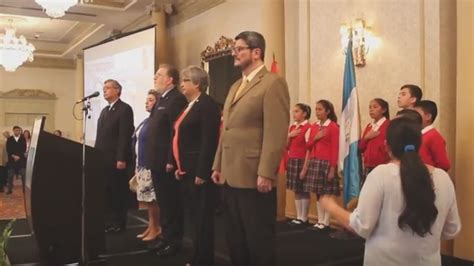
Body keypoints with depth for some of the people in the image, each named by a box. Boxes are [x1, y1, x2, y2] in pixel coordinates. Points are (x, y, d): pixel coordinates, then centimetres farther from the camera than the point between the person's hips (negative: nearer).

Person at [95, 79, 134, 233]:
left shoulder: (125, 109, -8)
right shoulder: (105, 110, 19)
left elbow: (125, 135, -16)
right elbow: (101, 136, 19)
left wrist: (121, 158, -21)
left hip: (116, 159, -8)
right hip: (104, 158, 8)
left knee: (118, 192, 1)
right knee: (106, 191, 8)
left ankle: (118, 224, 10)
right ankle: (109, 221, 17)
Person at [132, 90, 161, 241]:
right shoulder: (145, 121, 15)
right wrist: (137, 165, 15)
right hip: (142, 165, 9)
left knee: (152, 199, -2)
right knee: (146, 199, 12)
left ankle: (156, 228, 10)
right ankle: (151, 227, 22)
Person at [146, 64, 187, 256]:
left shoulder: (176, 99, -14)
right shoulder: (162, 100, 17)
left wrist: (171, 160, -22)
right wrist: (151, 158, 16)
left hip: (166, 163, -10)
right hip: (157, 161, 10)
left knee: (172, 203, 2)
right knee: (163, 203, 17)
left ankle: (174, 241, 14)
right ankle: (165, 236, 29)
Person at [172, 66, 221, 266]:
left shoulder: (207, 104, -12)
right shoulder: (190, 105, 16)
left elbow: (209, 141, -19)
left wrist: (202, 173, -22)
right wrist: (179, 167, 16)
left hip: (199, 171, -10)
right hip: (187, 171, 10)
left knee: (202, 218, 0)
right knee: (193, 217, 16)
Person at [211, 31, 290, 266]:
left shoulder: (272, 83, -8)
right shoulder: (235, 87, 19)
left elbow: (276, 133, -17)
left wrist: (265, 174, -21)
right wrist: (218, 166, 16)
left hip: (254, 177, -8)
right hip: (231, 176, 8)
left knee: (259, 241, 3)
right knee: (236, 240, 16)